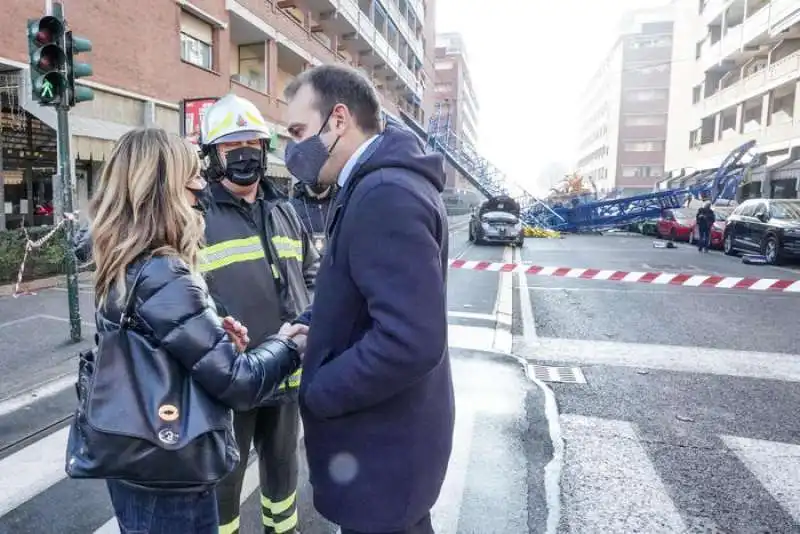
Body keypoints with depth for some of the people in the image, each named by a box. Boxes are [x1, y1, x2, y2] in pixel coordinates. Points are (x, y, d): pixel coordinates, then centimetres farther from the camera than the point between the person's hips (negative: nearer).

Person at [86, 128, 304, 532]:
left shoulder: (121, 269, 1)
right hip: (169, 478, -8)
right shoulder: (163, 277, -27)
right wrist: (285, 345, -10)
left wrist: (217, 337, -2)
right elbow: (238, 383, -26)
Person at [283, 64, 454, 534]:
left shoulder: (385, 194, -26)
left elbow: (409, 341, -33)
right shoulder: (381, 183, 7)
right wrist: (314, 323, 2)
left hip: (382, 445, -9)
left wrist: (316, 394, -20)